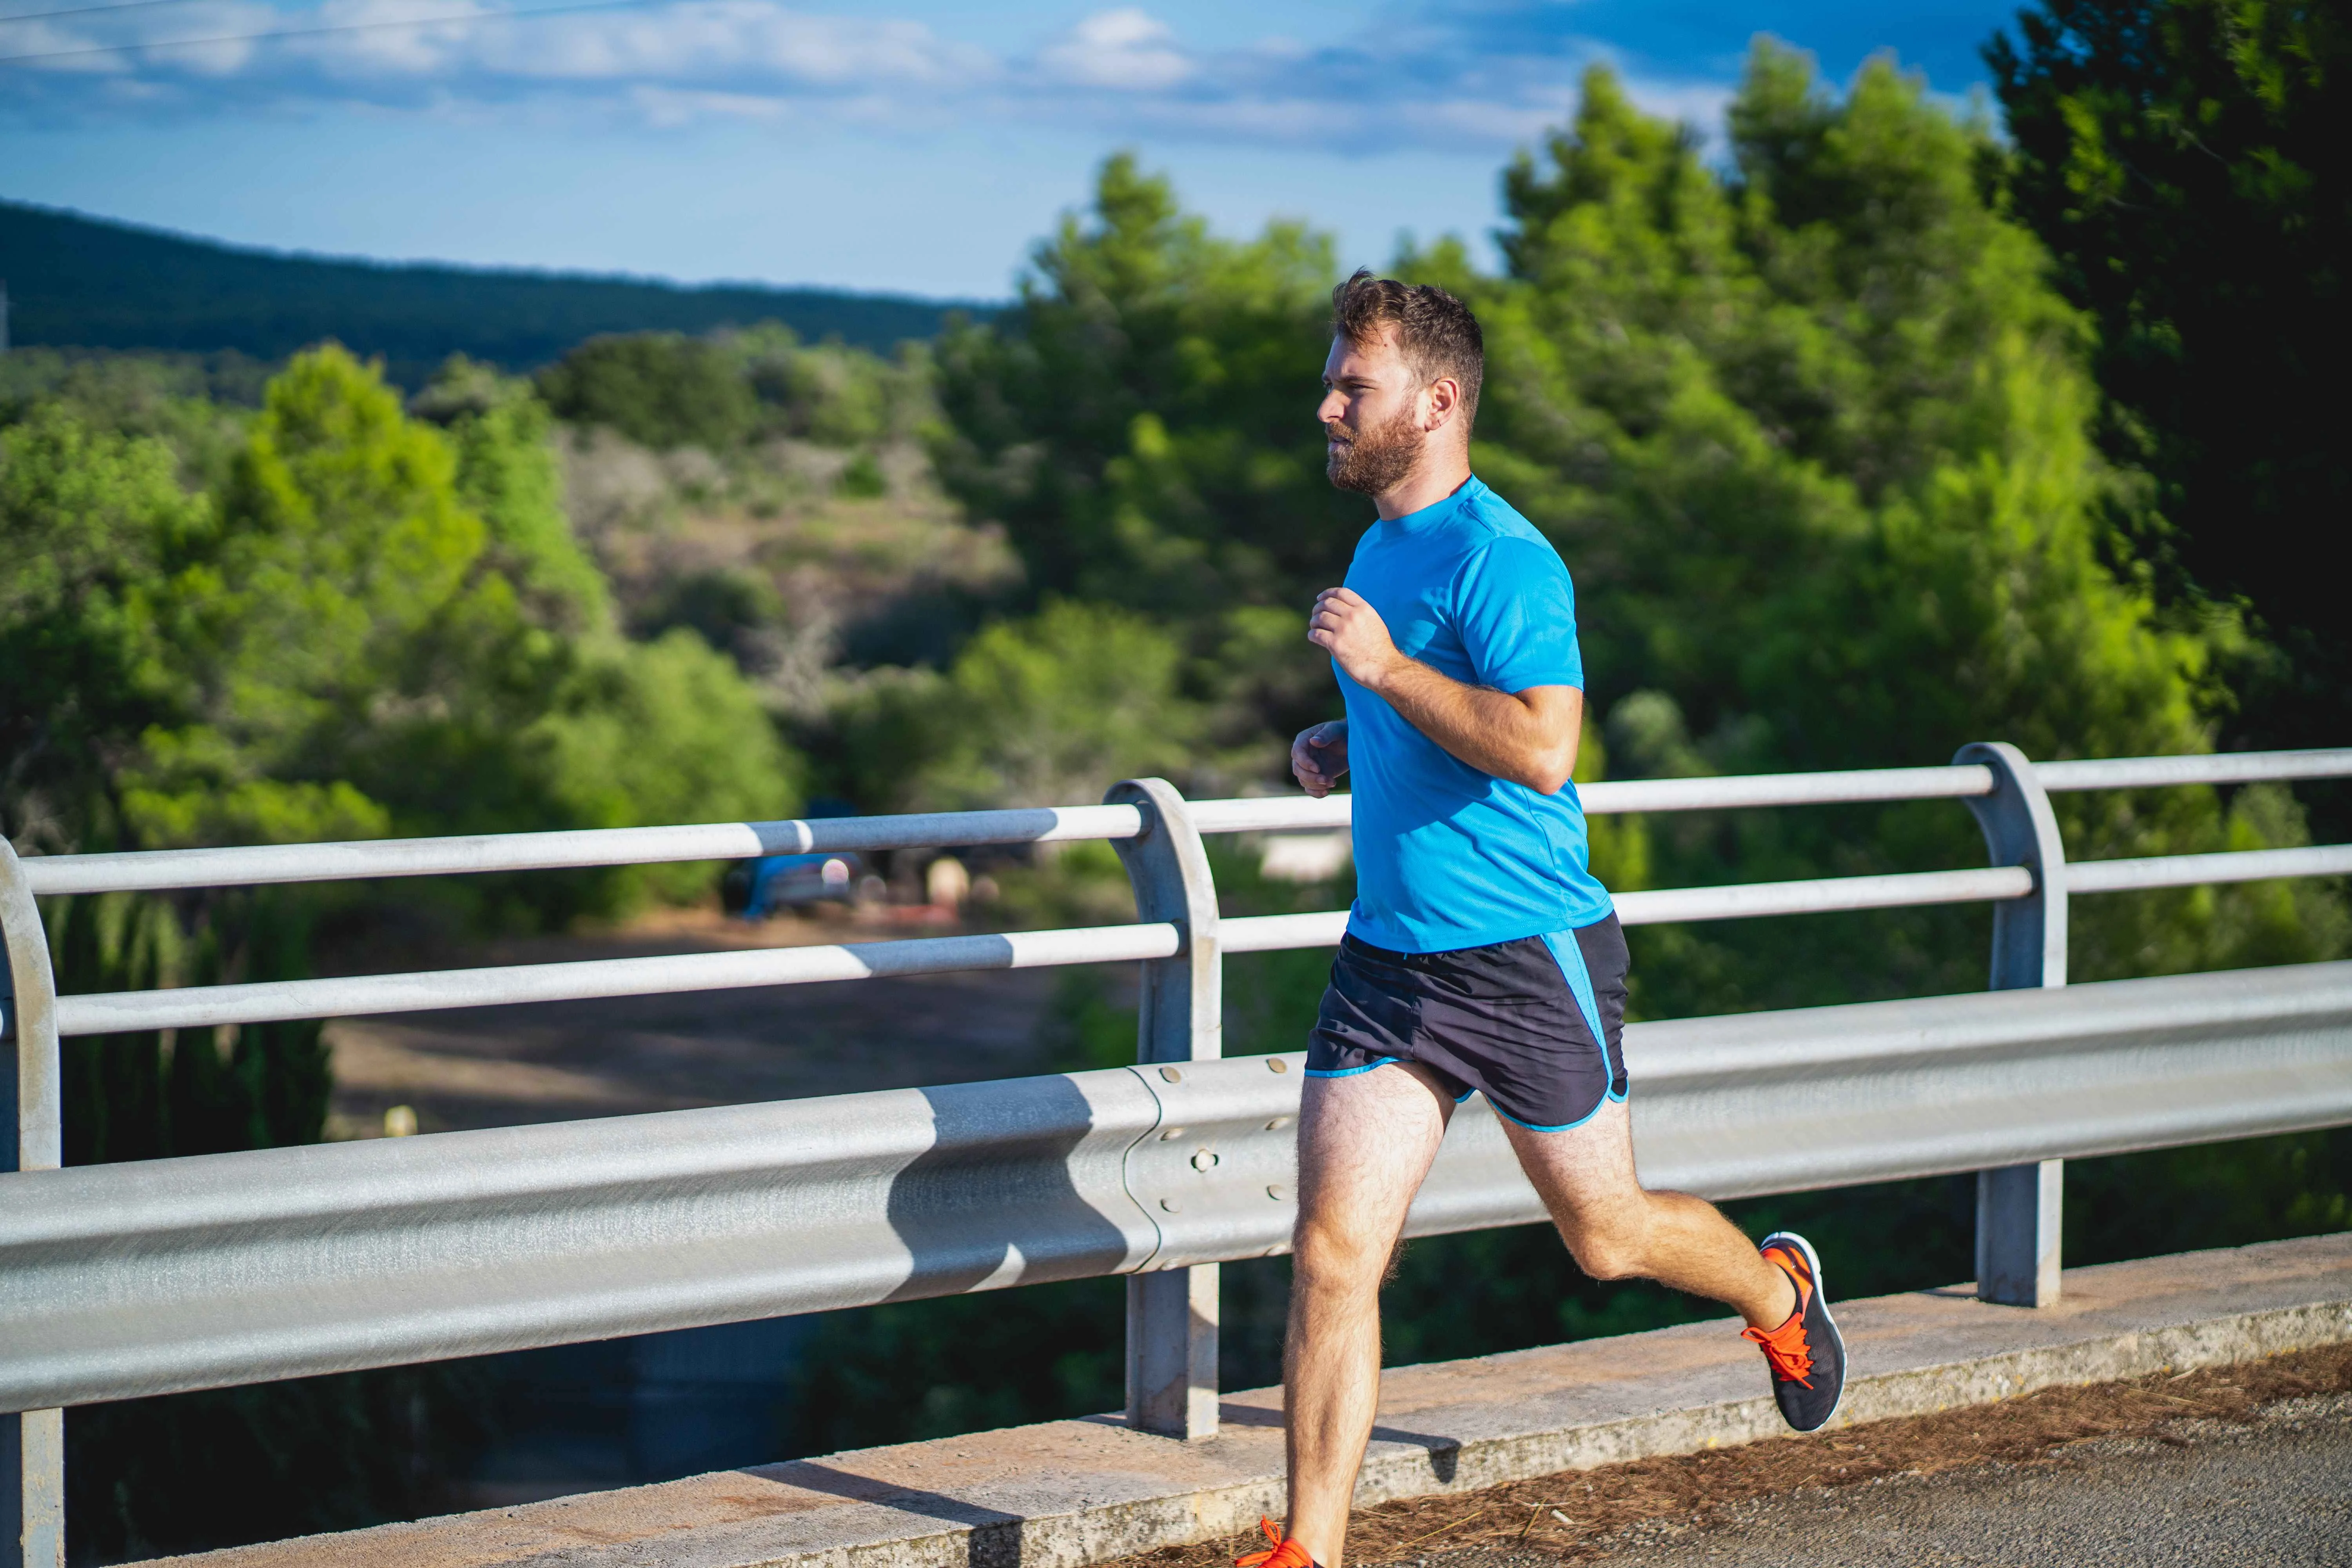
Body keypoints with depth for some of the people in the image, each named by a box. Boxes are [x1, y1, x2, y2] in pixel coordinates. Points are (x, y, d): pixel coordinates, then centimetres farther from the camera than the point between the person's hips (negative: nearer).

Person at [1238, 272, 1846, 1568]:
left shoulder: (1500, 558, -17)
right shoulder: (1382, 543, 12)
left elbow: (1544, 746, -28)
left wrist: (1382, 666, -27)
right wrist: (1347, 744, 11)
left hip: (1526, 956, -7)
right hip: (1388, 954, 7)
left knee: (1606, 1237, 12)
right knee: (1331, 1250, -5)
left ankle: (1780, 1294, 43)